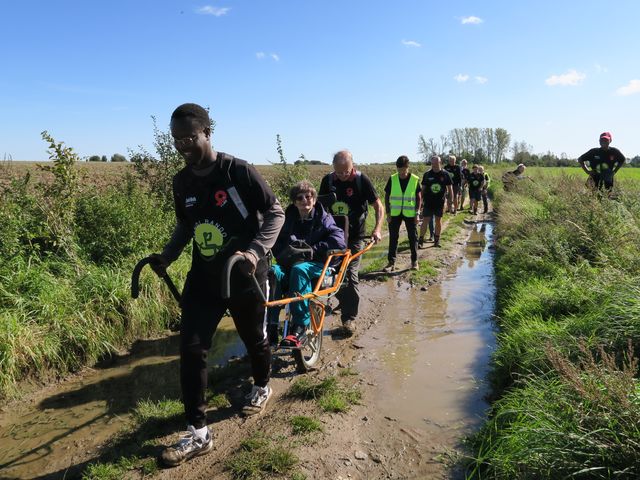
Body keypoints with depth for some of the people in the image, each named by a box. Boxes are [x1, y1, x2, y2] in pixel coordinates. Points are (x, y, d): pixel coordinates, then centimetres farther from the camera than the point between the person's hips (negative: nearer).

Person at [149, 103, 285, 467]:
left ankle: (262, 386, 47)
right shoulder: (182, 181, 1)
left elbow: (276, 212, -13)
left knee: (254, 339, 15)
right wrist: (167, 256, -1)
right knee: (191, 349, -2)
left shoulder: (239, 171, -17)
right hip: (203, 276, 5)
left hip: (245, 275, -4)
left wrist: (256, 251, -27)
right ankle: (199, 433, 11)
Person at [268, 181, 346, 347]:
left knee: (299, 270, -39)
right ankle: (270, 326, -32)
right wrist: (286, 254, -9)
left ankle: (300, 327, -37)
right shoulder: (289, 219, 16)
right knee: (273, 272, -32)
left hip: (317, 266, -3)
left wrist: (313, 249, -15)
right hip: (290, 264, 3)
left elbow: (339, 241, -11)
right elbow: (277, 245, 12)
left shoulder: (323, 219, 6)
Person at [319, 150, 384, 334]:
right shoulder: (328, 180, -1)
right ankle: (343, 302, 35)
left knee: (350, 274, -7)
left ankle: (349, 317, 2)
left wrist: (377, 229, -20)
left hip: (355, 237, -4)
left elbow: (379, 207, -7)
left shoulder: (361, 180, -10)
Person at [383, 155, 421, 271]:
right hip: (395, 213, 1)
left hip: (410, 213, -1)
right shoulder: (392, 179, -3)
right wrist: (388, 213, -2)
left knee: (413, 237, 7)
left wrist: (417, 213, -3)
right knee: (393, 238, 3)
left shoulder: (415, 179, -5)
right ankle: (391, 262, 10)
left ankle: (414, 261, 20)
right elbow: (387, 196, 2)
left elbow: (418, 197, 1)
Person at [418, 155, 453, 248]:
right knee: (425, 221, -3)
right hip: (428, 202, 0)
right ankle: (420, 240, 1)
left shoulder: (445, 174, -2)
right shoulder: (427, 174, -1)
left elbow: (450, 188, 3)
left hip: (440, 202, 0)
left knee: (438, 220, 9)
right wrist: (421, 200, 3)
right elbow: (423, 188, 5)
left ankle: (437, 240, 21)